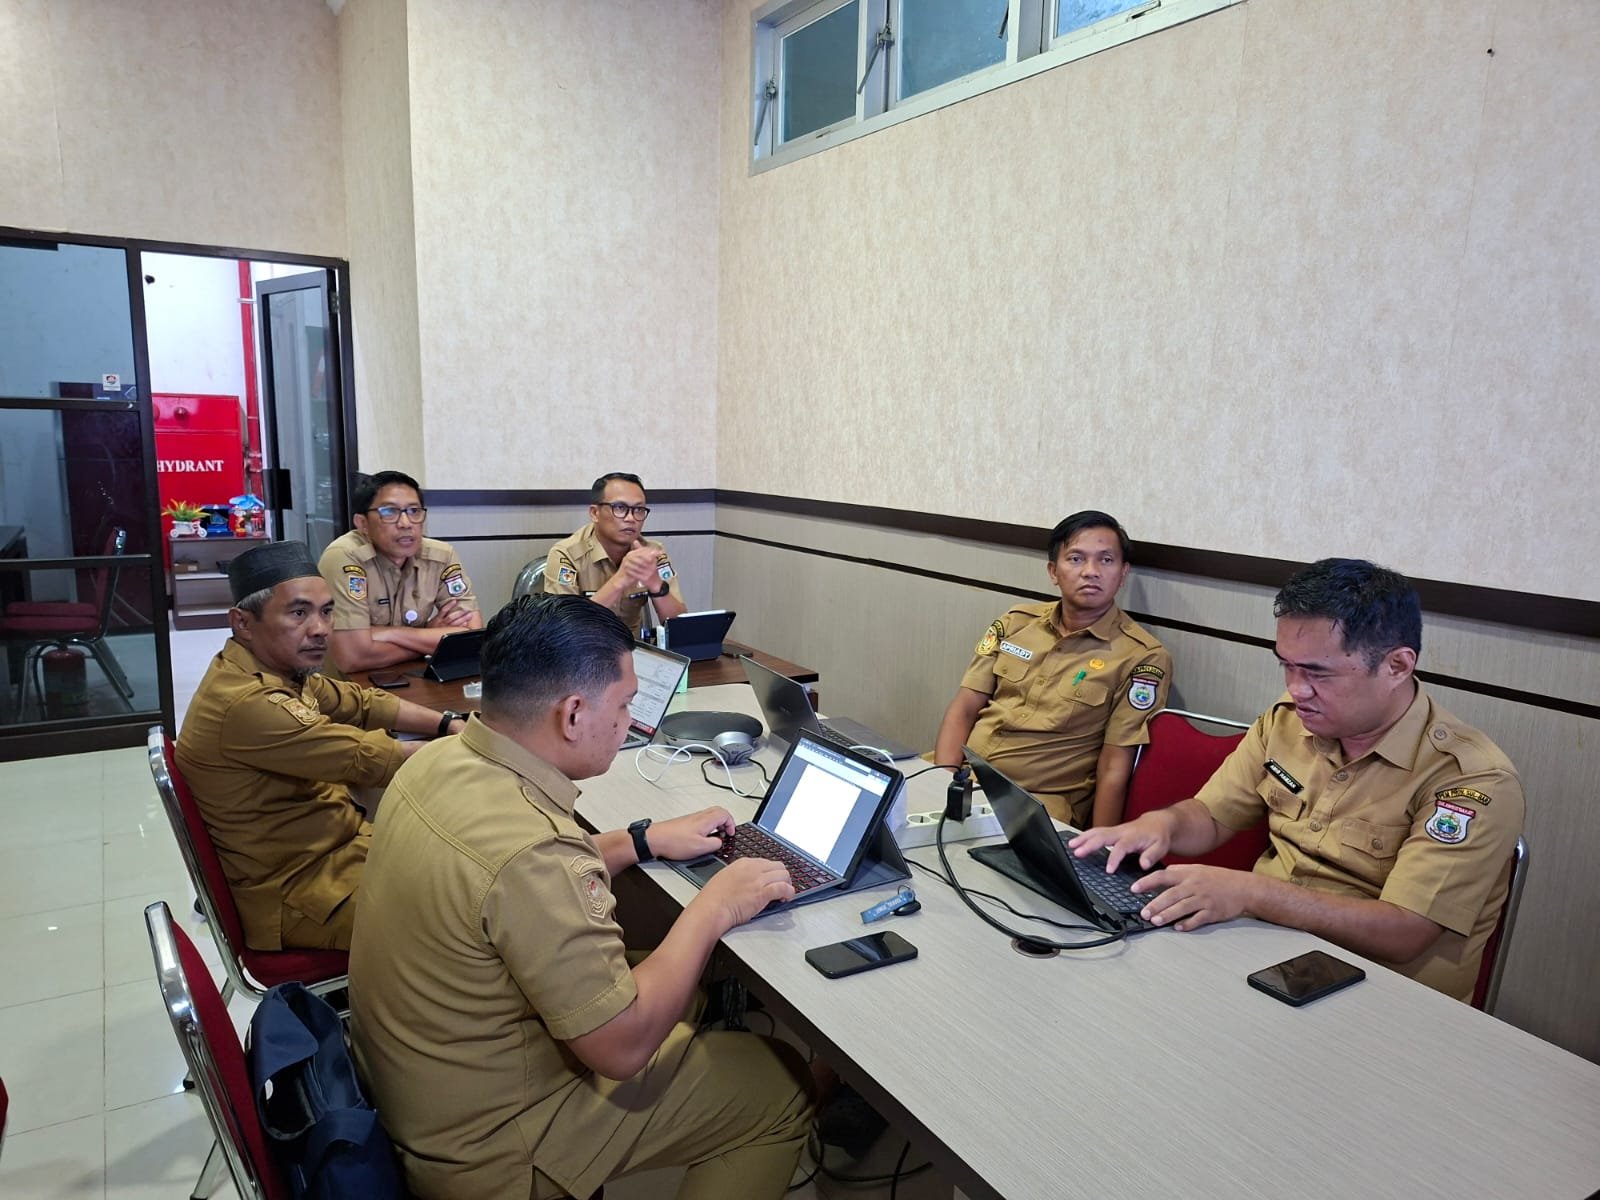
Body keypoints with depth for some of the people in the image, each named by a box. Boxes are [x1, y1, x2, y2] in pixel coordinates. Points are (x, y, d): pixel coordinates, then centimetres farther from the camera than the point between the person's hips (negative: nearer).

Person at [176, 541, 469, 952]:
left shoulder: (278, 669, 1)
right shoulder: (246, 703, -28)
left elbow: (360, 702, 10)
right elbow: (371, 759, -24)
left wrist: (448, 722, -3)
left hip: (337, 842, 9)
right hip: (297, 892, -9)